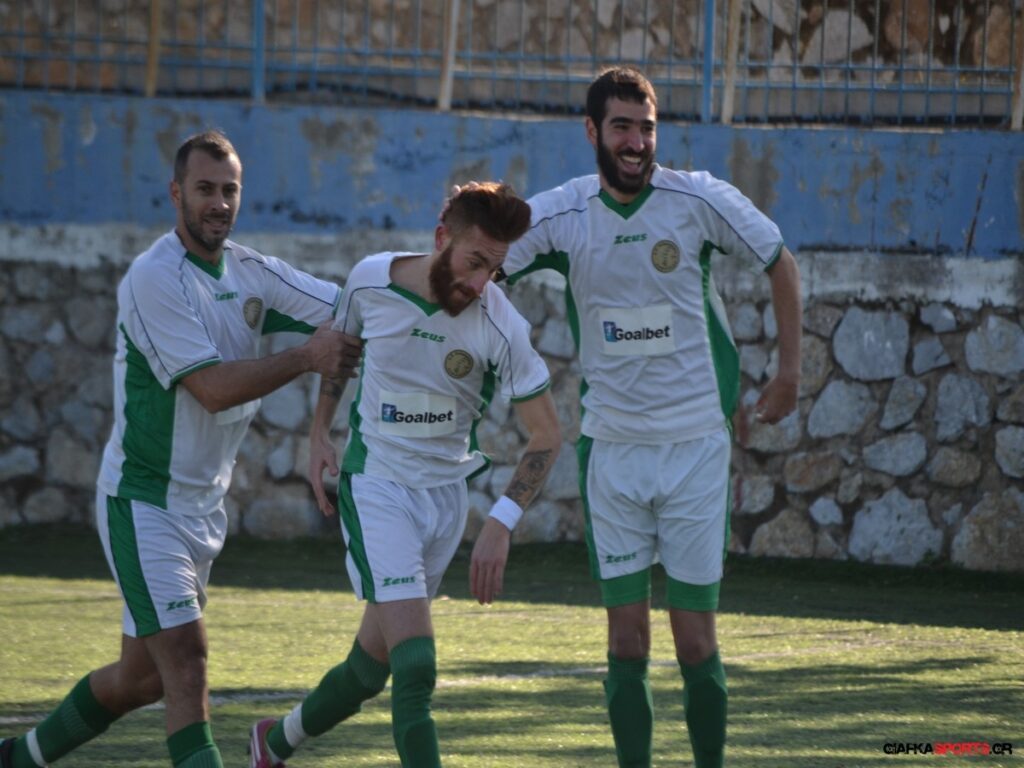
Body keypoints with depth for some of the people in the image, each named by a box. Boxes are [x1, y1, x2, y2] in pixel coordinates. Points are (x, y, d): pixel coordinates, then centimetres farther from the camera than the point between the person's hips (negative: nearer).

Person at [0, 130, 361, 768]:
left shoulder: (252, 272, 5)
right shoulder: (154, 279, -18)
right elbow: (212, 387, -24)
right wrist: (305, 359, -22)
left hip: (203, 507, 8)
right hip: (143, 500, -8)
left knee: (143, 677, 14)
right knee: (185, 656, -19)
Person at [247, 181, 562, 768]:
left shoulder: (501, 327, -15)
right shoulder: (370, 281, -12)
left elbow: (547, 434, -8)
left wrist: (501, 525, -18)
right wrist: (320, 433, 5)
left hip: (448, 493, 2)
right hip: (375, 484, -2)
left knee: (372, 667, 13)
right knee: (416, 668, -18)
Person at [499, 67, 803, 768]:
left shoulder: (700, 200, -6)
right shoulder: (560, 214, -3)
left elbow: (781, 264, 7)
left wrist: (789, 374, 8)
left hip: (696, 441, -1)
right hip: (611, 447, 2)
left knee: (696, 643, -3)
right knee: (627, 641, 1)